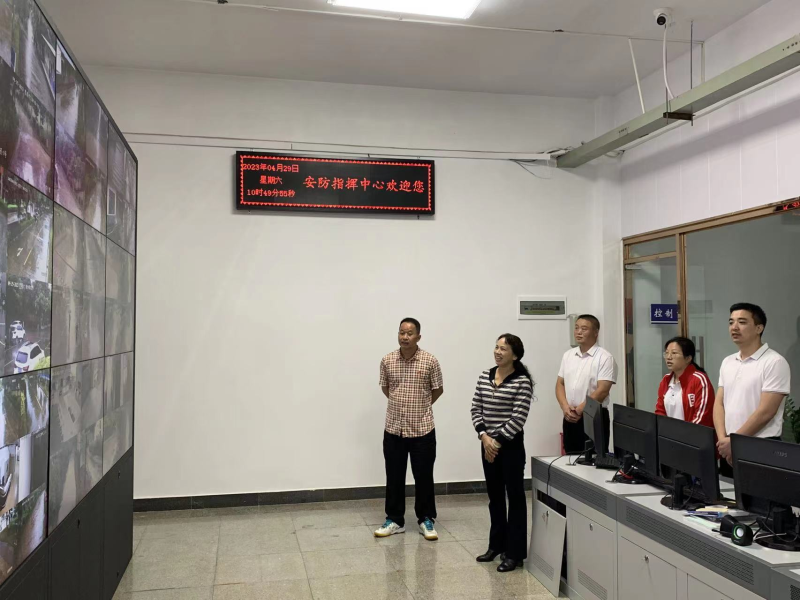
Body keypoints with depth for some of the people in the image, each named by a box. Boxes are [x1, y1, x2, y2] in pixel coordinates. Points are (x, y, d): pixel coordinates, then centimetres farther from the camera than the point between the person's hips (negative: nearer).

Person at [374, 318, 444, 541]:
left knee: (424, 477, 7)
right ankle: (395, 520, 24)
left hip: (422, 429, -2)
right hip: (393, 428, 2)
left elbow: (437, 390, 3)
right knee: (394, 477, 10)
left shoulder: (430, 361, -9)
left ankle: (426, 520, 23)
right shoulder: (387, 360, -2)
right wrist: (400, 404, 10)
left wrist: (421, 406, 7)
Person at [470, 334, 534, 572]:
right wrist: (484, 436, -8)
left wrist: (498, 441, -15)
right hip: (487, 444, 6)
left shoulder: (522, 381, -12)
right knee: (494, 496, 16)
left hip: (511, 445, -6)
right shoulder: (484, 376, 5)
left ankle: (515, 552, 12)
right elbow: (476, 409, 5)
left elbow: (518, 418, -16)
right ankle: (497, 545, 30)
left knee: (515, 496, 3)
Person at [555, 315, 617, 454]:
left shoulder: (605, 357, -8)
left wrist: (579, 410, -14)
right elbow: (560, 383, 10)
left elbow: (602, 390, -15)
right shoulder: (568, 355, 11)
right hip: (570, 418, 6)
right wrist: (565, 407, -7)